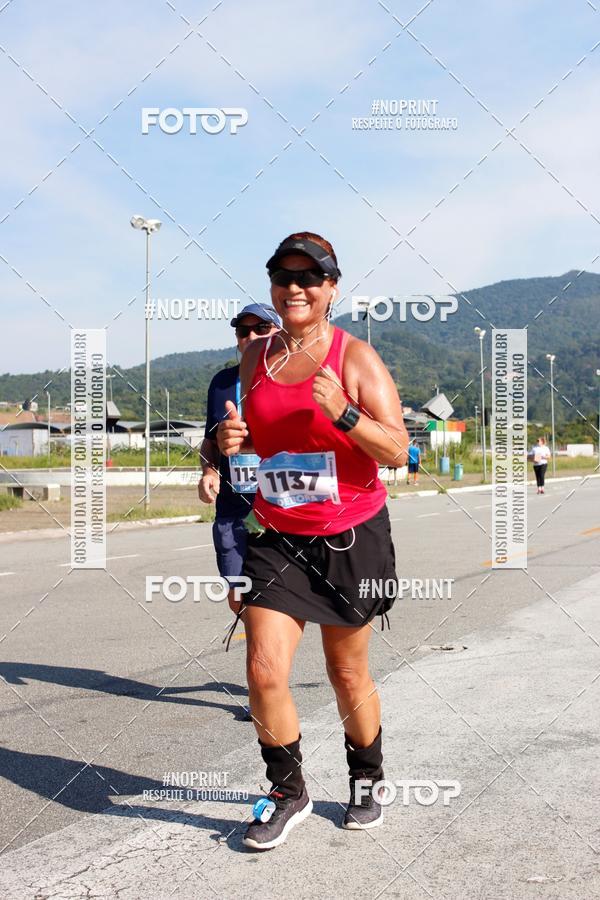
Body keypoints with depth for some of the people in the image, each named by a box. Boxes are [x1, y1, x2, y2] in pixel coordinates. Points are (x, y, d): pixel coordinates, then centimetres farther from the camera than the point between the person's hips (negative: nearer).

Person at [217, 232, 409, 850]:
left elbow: (397, 451, -11)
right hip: (278, 538, 3)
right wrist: (230, 443, -5)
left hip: (351, 537, -3)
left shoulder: (355, 357, -7)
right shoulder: (255, 358, 7)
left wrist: (343, 413, -27)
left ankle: (365, 782, 36)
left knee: (348, 674, 10)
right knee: (263, 671, -9)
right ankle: (288, 795, 13)